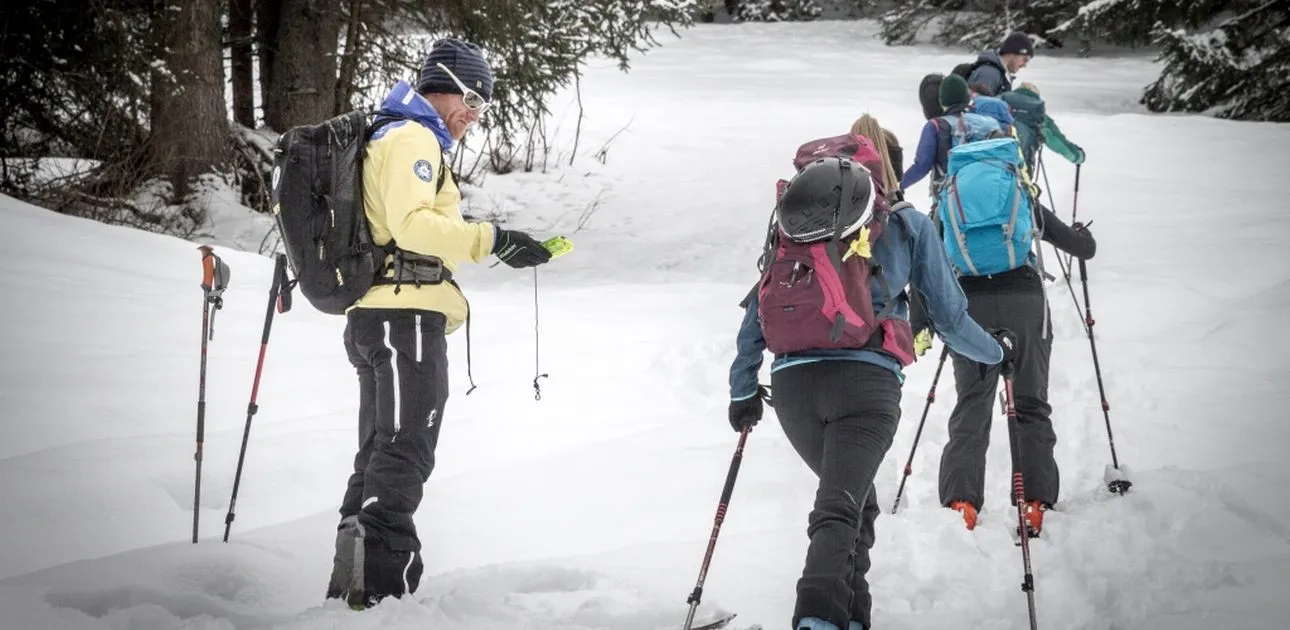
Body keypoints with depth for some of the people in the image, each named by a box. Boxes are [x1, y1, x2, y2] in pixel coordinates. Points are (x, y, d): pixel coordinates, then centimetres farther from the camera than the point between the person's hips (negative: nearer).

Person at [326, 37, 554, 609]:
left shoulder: (388, 138, 26)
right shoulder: (412, 138, -8)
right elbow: (412, 221, -22)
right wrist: (491, 240, -25)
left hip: (376, 317, 11)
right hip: (406, 314, -11)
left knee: (380, 453, 14)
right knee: (405, 454, -11)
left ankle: (352, 584, 17)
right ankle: (383, 583, -16)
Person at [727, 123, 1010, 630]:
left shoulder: (794, 223, 22)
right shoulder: (908, 225, 15)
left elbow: (756, 310, 21)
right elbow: (948, 315, 19)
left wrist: (742, 391, 29)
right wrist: (994, 352, 38)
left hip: (791, 383, 4)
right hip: (866, 381, -3)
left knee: (854, 497, 24)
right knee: (839, 509, -14)